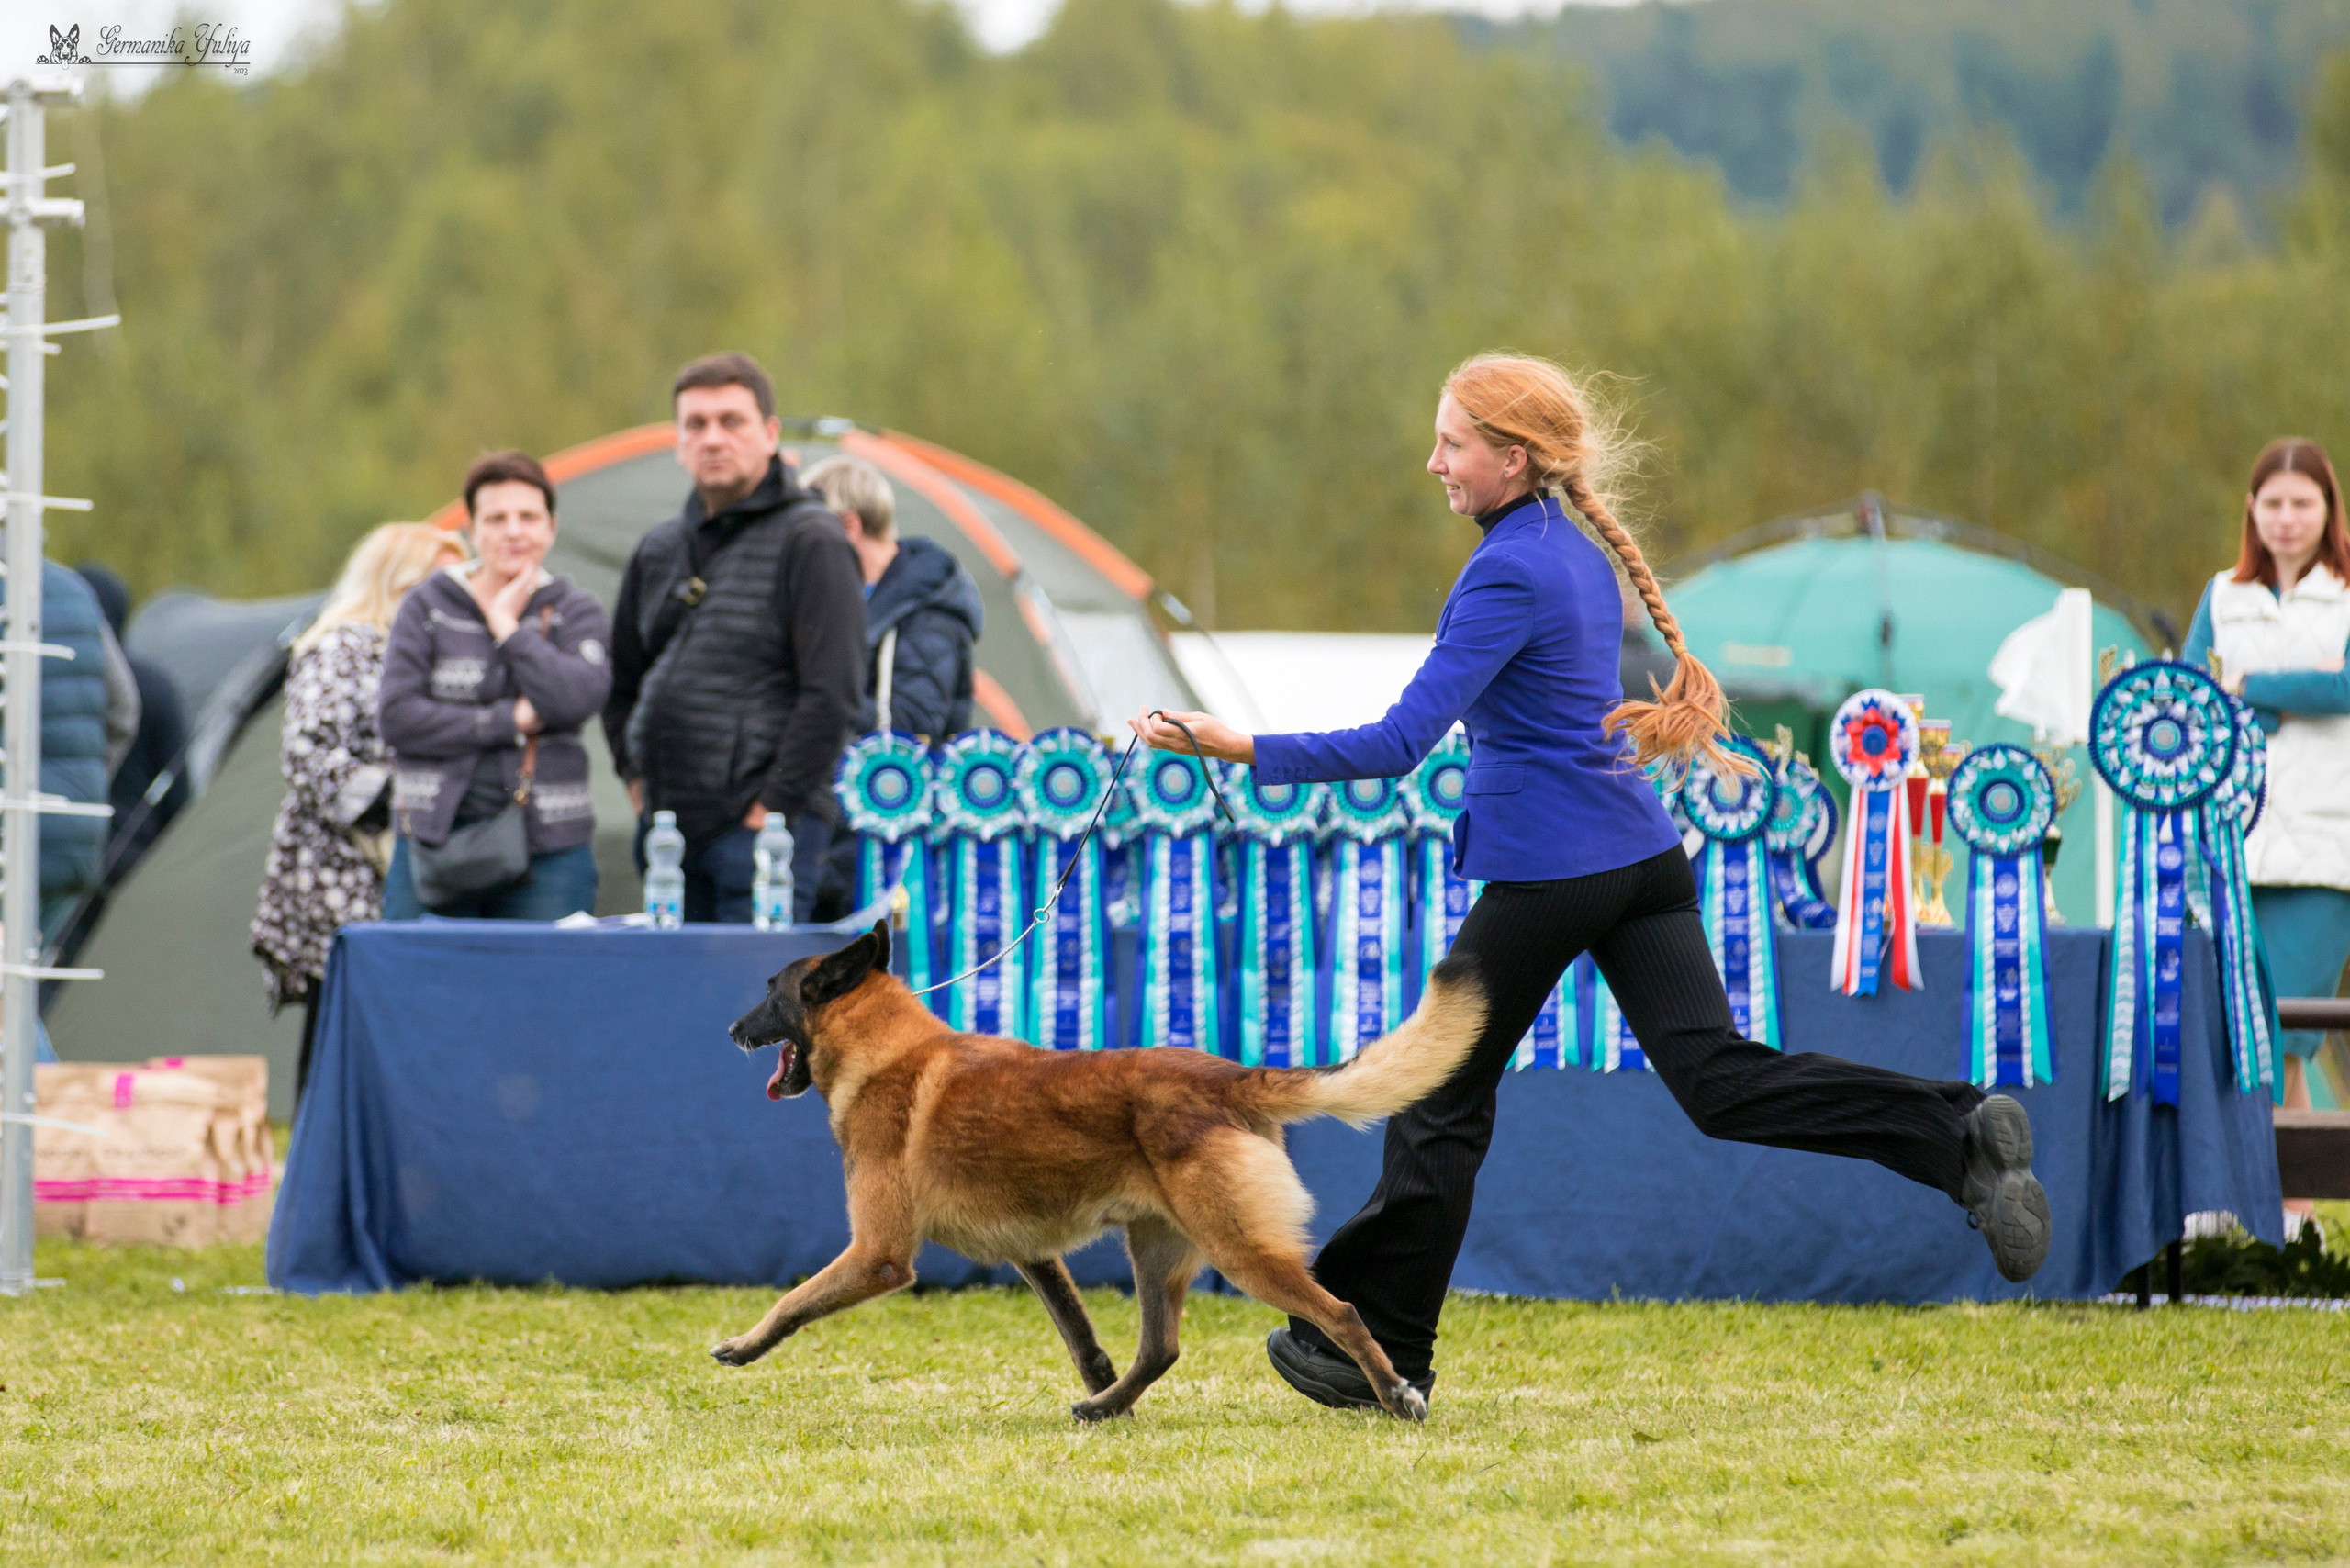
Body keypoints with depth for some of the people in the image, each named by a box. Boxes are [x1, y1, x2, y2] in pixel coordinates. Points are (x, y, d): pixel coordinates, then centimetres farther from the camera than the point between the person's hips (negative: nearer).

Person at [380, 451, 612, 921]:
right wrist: (509, 723, -9)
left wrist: (507, 626, -5)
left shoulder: (575, 613, 9)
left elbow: (578, 698, -11)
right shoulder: (428, 607, 8)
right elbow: (396, 716, -4)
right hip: (435, 840, 0)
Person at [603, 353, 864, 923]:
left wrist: (774, 805, -15)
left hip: (759, 829, -7)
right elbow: (622, 679, 27)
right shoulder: (660, 550, 17)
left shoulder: (809, 541, -6)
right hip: (668, 828, 7)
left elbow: (832, 693, -13)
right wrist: (636, 777, 13)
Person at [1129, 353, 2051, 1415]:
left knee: (1444, 1100, 5)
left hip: (1546, 869, -8)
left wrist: (1242, 751, -22)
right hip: (1638, 850, 8)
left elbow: (1401, 743, -21)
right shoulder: (1577, 553, 13)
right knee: (1717, 1077, -2)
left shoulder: (1508, 576, -14)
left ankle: (1380, 1350, 14)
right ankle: (1962, 1137, -18)